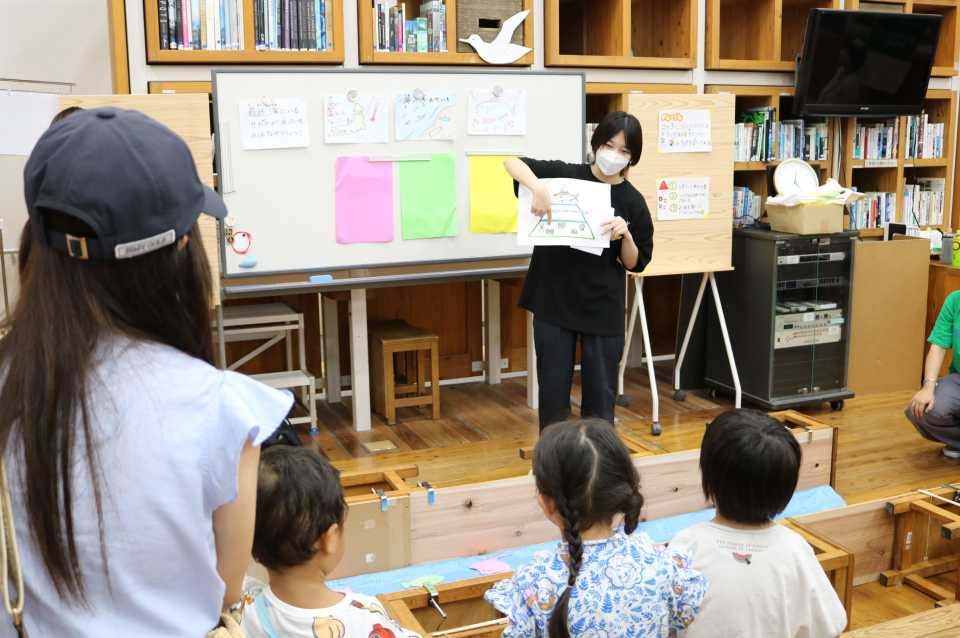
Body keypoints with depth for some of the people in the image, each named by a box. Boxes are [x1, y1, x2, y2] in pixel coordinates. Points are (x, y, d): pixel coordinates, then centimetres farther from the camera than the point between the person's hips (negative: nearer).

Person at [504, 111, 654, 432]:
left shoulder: (632, 202, 1)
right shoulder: (564, 175, -2)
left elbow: (635, 264, 4)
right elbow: (511, 162, -10)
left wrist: (626, 235, -16)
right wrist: (538, 186, -29)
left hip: (603, 309, 1)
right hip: (553, 303, 0)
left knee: (601, 398, 8)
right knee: (553, 394, 9)